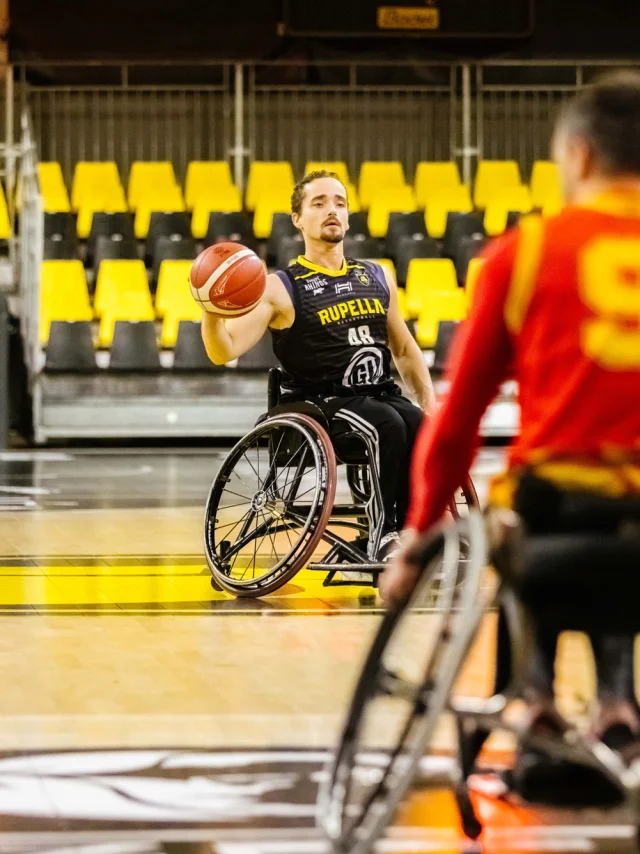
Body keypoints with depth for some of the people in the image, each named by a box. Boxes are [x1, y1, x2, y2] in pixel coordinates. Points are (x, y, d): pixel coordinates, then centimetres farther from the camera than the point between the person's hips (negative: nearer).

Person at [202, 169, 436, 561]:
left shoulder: (378, 278, 16)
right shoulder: (280, 289, -1)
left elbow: (404, 348, 25)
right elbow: (224, 352, -10)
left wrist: (430, 400, 9)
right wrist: (212, 312, -32)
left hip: (381, 394, 5)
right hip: (318, 405, -4)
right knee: (387, 425, -34)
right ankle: (381, 536, -23)